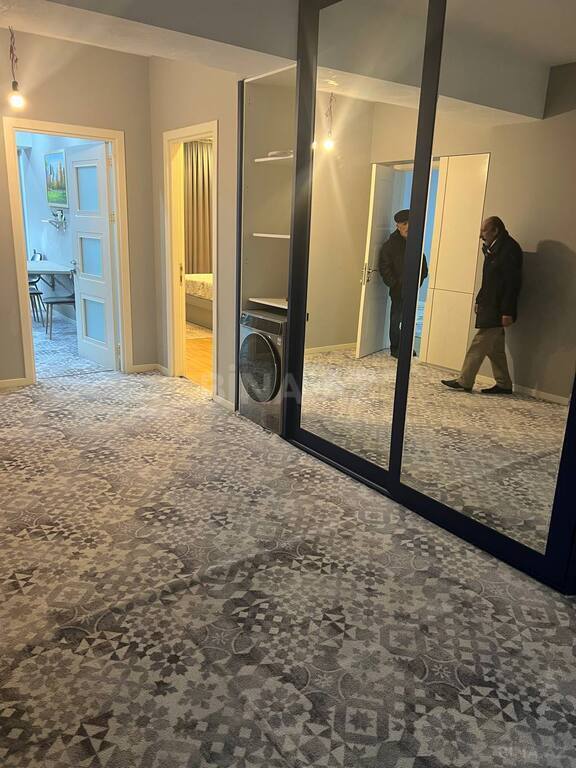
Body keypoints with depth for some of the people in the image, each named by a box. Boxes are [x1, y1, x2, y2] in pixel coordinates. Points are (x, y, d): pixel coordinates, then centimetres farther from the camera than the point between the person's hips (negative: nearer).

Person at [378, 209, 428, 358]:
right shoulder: (390, 244, -5)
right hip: (398, 290, -5)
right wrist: (394, 284, -13)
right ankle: (395, 348, 11)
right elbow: (384, 267, -8)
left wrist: (420, 278, 1)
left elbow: (422, 263, 17)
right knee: (396, 319, 1)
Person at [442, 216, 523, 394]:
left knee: (479, 344, -5)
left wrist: (507, 312, -22)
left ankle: (464, 381, 2)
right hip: (489, 306, 10)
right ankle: (504, 384, 21)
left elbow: (512, 283, -19)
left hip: (497, 310, -10)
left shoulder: (510, 249, -15)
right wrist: (479, 300, 16)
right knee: (495, 347, 13)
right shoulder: (493, 249, 13)